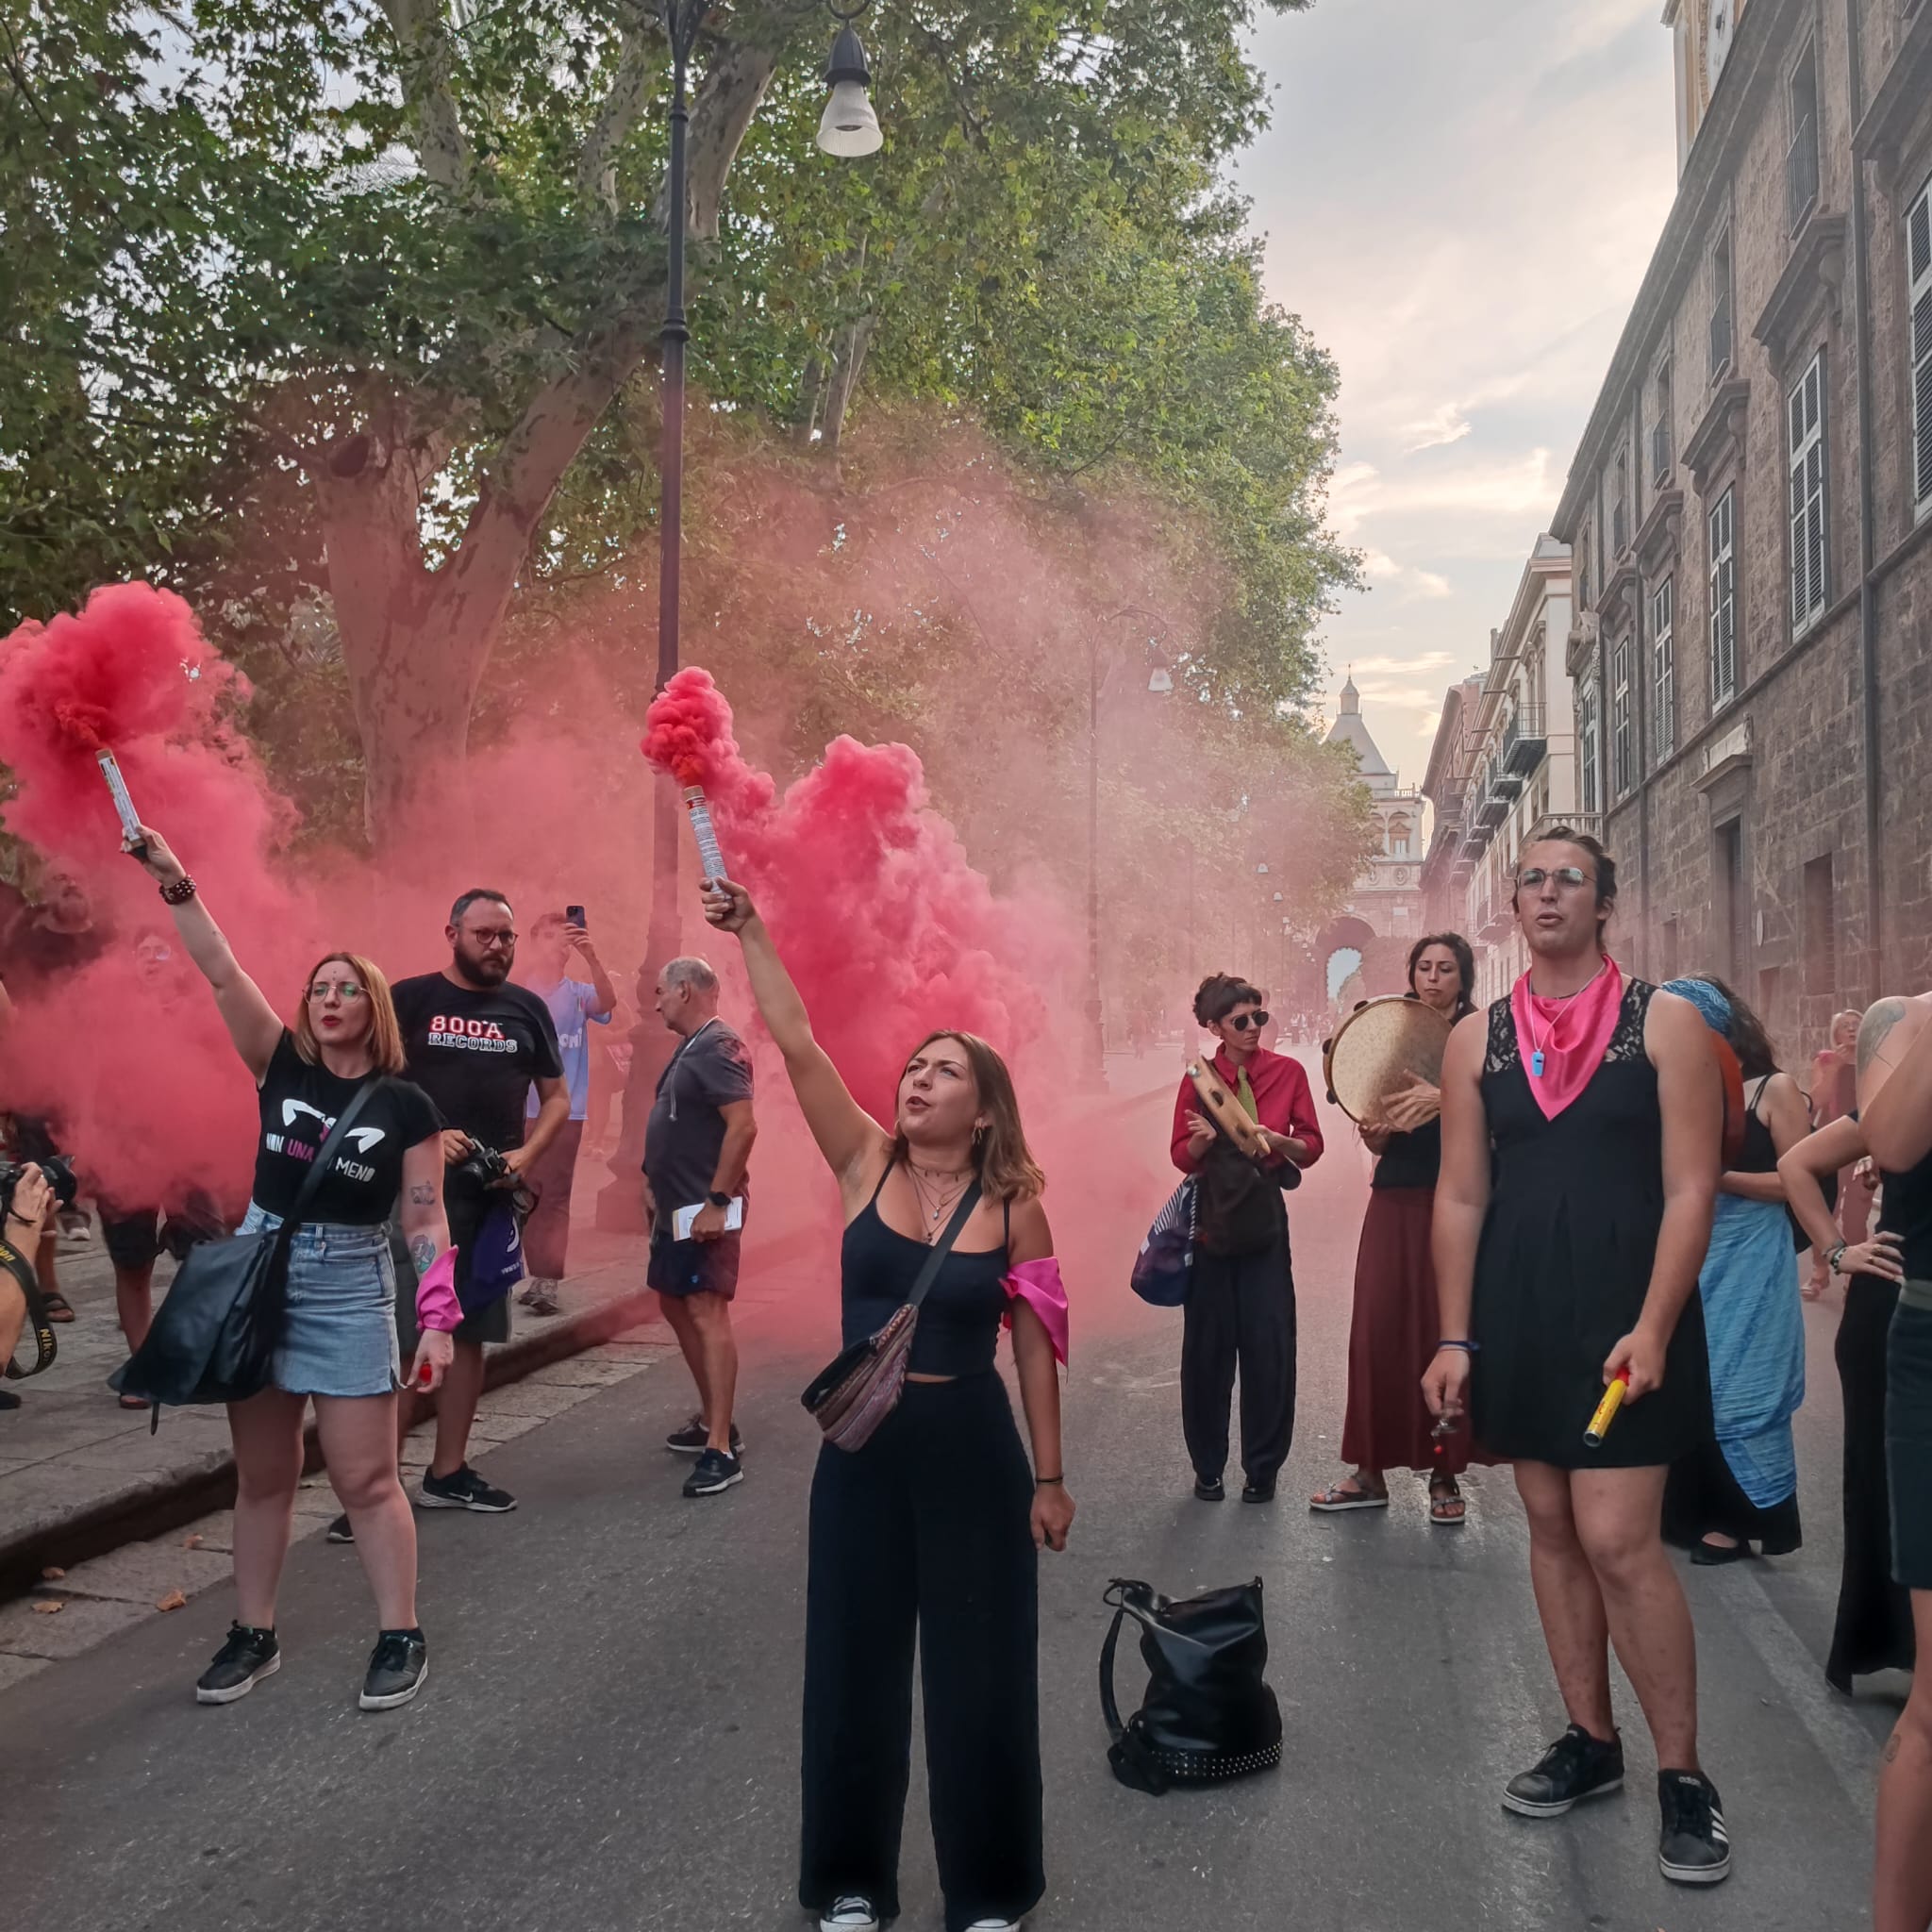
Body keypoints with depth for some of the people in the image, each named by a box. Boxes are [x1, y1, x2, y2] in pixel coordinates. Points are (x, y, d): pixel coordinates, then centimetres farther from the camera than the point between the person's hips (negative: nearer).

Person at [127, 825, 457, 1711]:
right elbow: (221, 972, -6)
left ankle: (402, 1638, 11)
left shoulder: (405, 1103, -3)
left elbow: (425, 1219, -4)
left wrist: (438, 1318, -11)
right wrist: (175, 883, -15)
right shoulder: (282, 1067, 2)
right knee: (262, 1475, 12)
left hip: (350, 1287, -3)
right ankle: (254, 1636, 25)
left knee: (365, 1478, -1)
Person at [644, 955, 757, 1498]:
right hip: (677, 1206, 11)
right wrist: (655, 1186, 20)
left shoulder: (718, 1048, -16)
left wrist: (717, 1201, -26)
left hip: (705, 1208, -11)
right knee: (677, 1305, 16)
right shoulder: (689, 1049, 15)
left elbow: (743, 1126, -26)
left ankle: (721, 1450, -12)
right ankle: (712, 1421, 28)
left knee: (707, 1311, -12)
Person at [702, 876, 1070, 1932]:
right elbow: (797, 1046, -11)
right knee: (854, 1661, 12)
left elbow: (1035, 1348, -1)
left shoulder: (1013, 1206, -5)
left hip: (973, 1449, -1)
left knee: (979, 1667, 10)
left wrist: (1049, 1478, 0)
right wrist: (750, 934, -16)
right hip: (860, 1447, 2)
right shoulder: (865, 1164, -3)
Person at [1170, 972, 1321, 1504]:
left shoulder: (1288, 1072, 0)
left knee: (1268, 1345, -1)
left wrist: (1278, 1140, -18)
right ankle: (1207, 1467, 19)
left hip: (1265, 1222, 0)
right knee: (1207, 1346, 4)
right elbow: (1182, 1156, 0)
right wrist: (1203, 1139, -20)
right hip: (1210, 1222, 0)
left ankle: (1263, 1468, 15)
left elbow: (1312, 1146, 2)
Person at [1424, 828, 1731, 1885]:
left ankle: (1682, 1773, 10)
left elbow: (1690, 1189, -7)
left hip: (1625, 1310, -4)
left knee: (1618, 1539, -7)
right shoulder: (1476, 1039, 6)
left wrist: (1652, 1328, -16)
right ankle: (1590, 1739, 27)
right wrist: (1455, 1337, 1)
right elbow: (1461, 1197, 6)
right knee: (1552, 1528, 11)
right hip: (1517, 1312, 4)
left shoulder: (1664, 1023, -3)